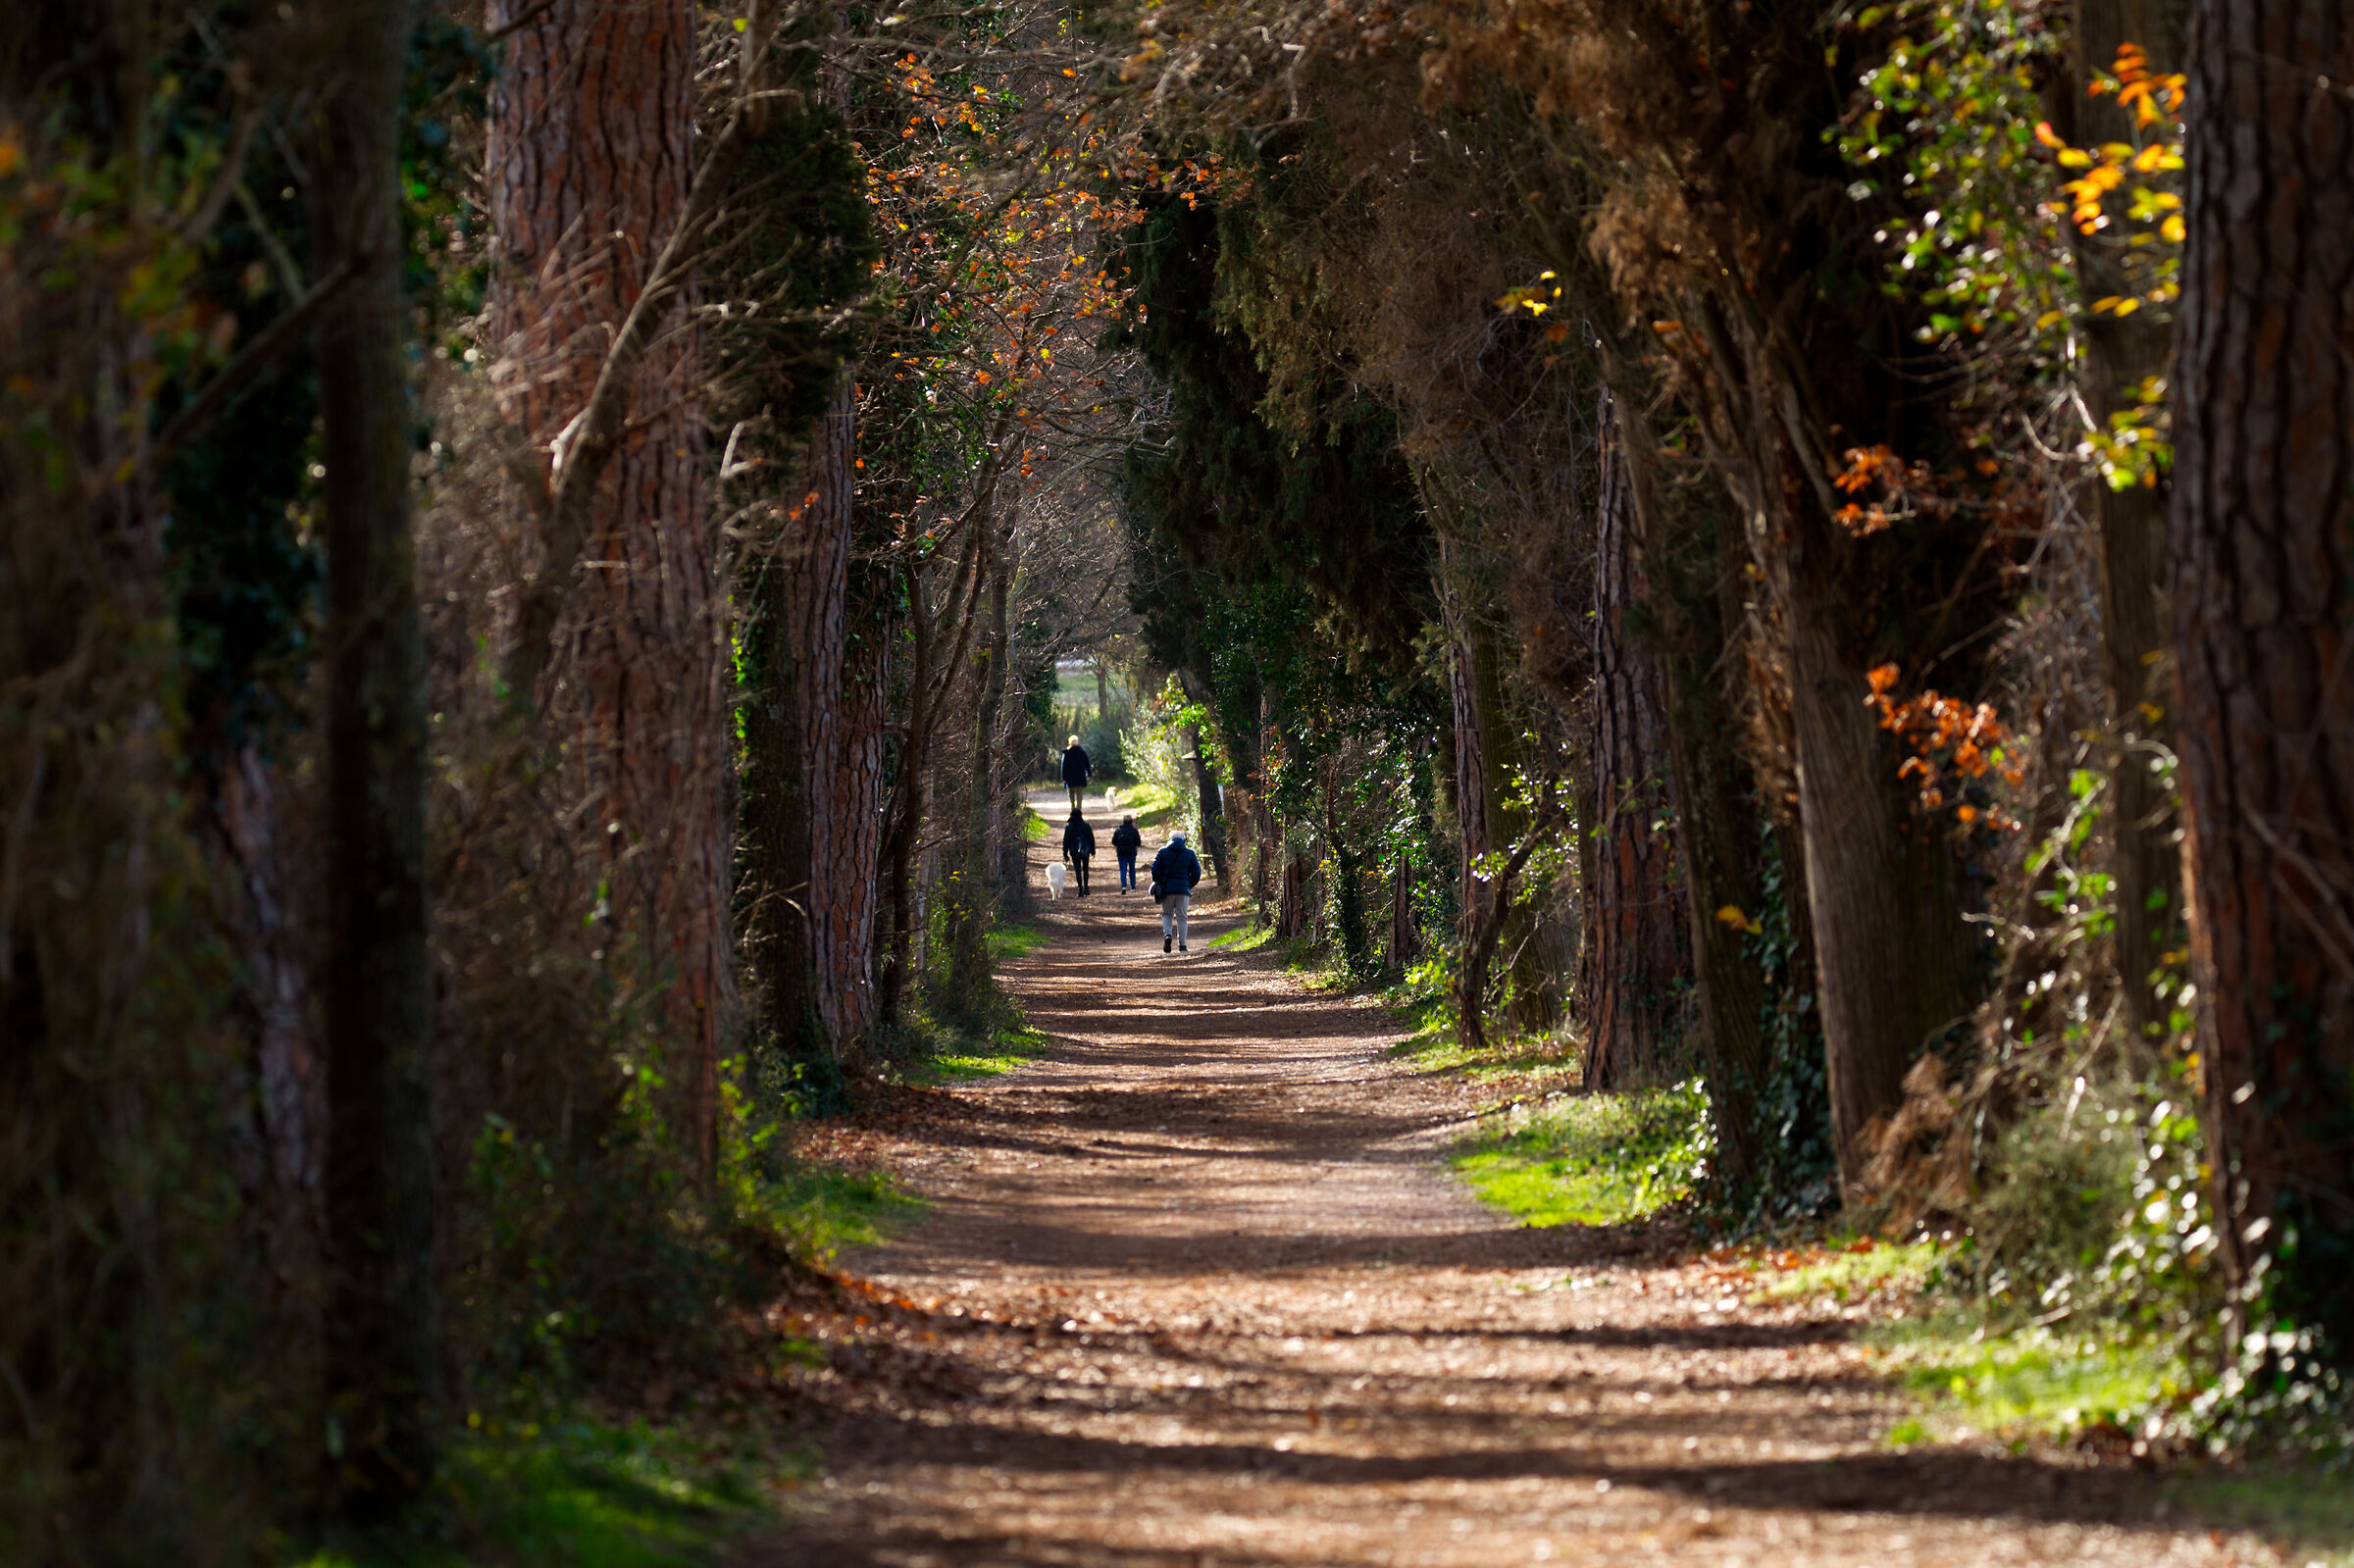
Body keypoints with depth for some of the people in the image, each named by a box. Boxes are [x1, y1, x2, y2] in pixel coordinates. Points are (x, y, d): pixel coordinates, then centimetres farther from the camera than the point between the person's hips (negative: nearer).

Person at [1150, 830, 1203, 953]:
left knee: (1167, 914, 14)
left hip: (1167, 889, 0)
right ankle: (1182, 945, 5)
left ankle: (1167, 934, -13)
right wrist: (1189, 885, 17)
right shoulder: (1190, 854, 3)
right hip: (1183, 890, 0)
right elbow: (1196, 873, 2)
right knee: (1181, 917, 6)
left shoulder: (1163, 852, 1)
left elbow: (1155, 870, -2)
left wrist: (1158, 883, 15)